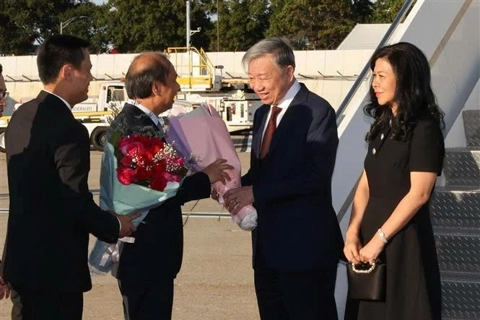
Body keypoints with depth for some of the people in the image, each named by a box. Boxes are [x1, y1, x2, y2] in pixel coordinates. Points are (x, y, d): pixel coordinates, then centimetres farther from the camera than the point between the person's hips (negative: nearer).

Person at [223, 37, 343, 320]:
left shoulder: (317, 111, -12)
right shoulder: (263, 113, 14)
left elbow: (316, 175, -21)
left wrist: (256, 192, -22)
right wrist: (237, 185, -3)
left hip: (305, 244, -8)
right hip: (268, 243, 8)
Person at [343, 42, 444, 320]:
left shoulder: (424, 128, -11)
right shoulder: (383, 124, 12)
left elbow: (419, 194, -17)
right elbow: (366, 184, 9)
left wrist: (379, 240, -15)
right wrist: (353, 233, -3)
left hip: (404, 239, -7)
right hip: (371, 232, 7)